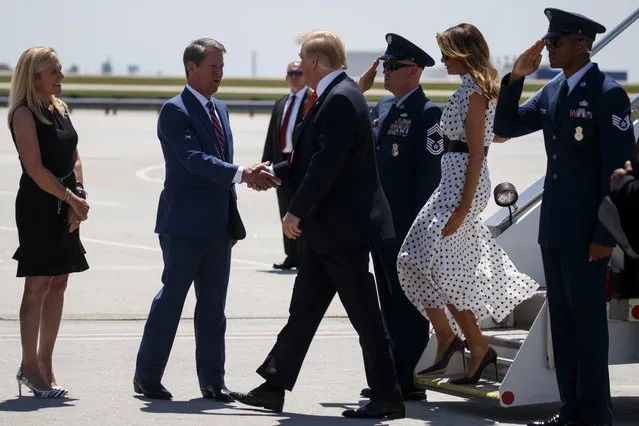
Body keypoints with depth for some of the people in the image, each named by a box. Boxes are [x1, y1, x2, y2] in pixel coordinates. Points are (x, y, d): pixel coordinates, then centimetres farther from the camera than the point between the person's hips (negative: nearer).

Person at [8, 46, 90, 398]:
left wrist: (78, 199, -1)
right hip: (37, 206, -8)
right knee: (38, 286, -6)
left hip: (64, 207, 8)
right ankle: (29, 367, -1)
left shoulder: (60, 109, 14)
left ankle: (44, 366, 14)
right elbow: (35, 169, -16)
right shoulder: (24, 114, -10)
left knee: (58, 286, 8)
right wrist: (73, 198, -13)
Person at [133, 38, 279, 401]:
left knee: (213, 305, 9)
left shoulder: (220, 110, 16)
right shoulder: (175, 111, -10)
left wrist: (233, 221, 16)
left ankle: (212, 379, 14)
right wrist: (242, 174, -32)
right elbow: (195, 160, -22)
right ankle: (147, 376, 6)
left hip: (218, 225, 8)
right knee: (171, 299, -3)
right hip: (185, 224, -8)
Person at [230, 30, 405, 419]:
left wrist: (296, 211, -19)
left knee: (364, 314, -4)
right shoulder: (331, 96, 14)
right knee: (303, 309, 12)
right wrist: (274, 173, 17)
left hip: (343, 226, -10)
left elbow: (327, 163, -23)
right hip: (327, 229, 10)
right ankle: (274, 388, 17)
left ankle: (388, 398, 2)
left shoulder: (341, 98, -18)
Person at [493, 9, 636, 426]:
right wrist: (516, 78, -2)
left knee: (587, 320, -3)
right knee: (562, 320, 10)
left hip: (586, 231, -8)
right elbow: (506, 127, 13)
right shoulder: (552, 93, 12)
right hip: (554, 229, 8)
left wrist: (605, 235, -18)